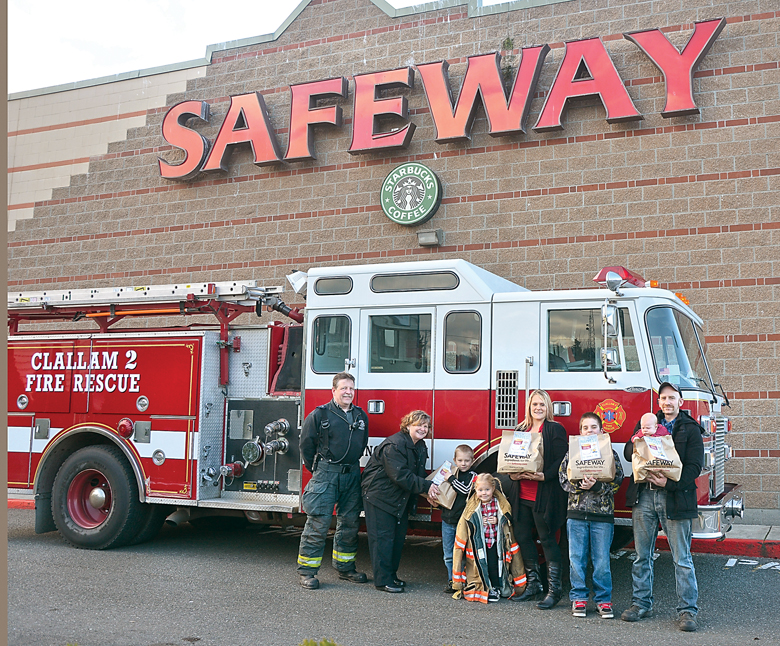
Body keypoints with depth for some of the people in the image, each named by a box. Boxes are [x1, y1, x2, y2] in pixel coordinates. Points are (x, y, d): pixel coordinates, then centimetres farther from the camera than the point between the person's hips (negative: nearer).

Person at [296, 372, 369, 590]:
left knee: (350, 523, 10)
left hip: (352, 475, 5)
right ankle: (307, 571, 2)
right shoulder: (320, 414, -4)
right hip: (326, 474, -5)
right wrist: (316, 469, 7)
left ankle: (345, 567, 24)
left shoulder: (361, 416, 12)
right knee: (318, 523, -6)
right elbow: (307, 444, 2)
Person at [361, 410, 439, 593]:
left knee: (398, 537, 13)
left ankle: (391, 575, 24)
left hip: (400, 499, 9)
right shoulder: (394, 445, -23)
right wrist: (427, 486, -28)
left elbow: (418, 475, 9)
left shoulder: (420, 447, 7)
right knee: (383, 537, -5)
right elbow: (401, 476, -29)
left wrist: (428, 492, -10)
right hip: (379, 496, -9)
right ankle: (383, 580, 1)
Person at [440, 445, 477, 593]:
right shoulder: (451, 473, 10)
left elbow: (466, 490, -21)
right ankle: (452, 580, 20)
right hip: (447, 520, 5)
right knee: (448, 554, 10)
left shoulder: (473, 476, -4)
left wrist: (451, 479, -16)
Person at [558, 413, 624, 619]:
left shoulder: (609, 453, 5)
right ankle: (578, 598, 15)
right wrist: (579, 485, -17)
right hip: (577, 511, 1)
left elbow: (617, 480, -3)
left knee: (602, 560, 2)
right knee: (576, 558, 4)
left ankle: (603, 599, 15)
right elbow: (563, 478, 2)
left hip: (602, 513, -1)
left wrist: (596, 486, -19)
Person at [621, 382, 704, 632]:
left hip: (675, 497, -3)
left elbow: (694, 466, -6)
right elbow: (628, 453, 6)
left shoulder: (690, 429, 3)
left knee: (682, 559, 0)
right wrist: (638, 442, -16)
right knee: (642, 555, 11)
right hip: (644, 496, 4)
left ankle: (687, 610, 9)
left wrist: (670, 483, -20)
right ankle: (641, 604, 22)